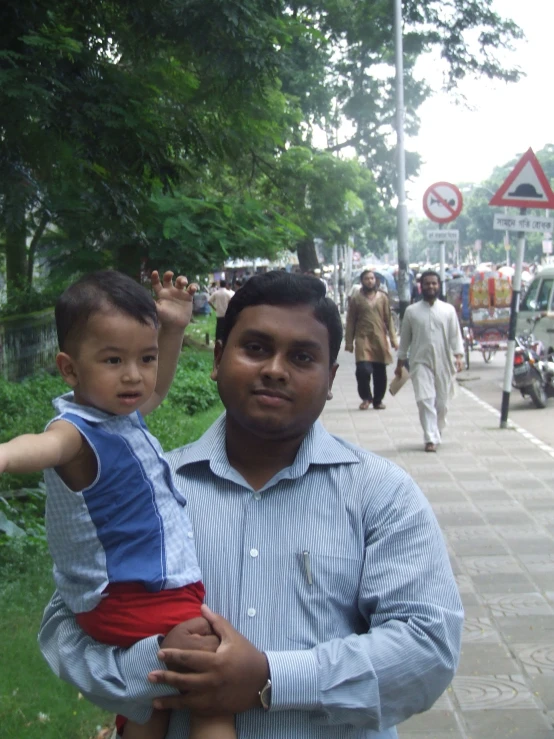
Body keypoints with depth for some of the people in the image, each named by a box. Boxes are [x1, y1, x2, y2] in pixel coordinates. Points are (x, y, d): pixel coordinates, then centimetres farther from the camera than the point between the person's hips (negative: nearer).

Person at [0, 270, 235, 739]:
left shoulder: (121, 412, 6)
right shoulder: (79, 431, -23)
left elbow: (156, 391, 28)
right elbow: (48, 444, -47)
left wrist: (173, 329, 14)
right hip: (129, 599, -10)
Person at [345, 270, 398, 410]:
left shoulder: (382, 297, 8)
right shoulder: (356, 299, 3)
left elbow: (388, 319, 9)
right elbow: (350, 322, 4)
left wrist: (393, 338, 3)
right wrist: (349, 342, 0)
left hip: (380, 339, 2)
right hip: (363, 339, -2)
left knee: (380, 373, 6)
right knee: (363, 370, -15)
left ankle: (378, 399, 22)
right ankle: (366, 397, 6)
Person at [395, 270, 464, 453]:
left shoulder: (448, 310, 6)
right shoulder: (411, 311, 5)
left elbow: (455, 335, 2)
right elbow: (405, 339, 9)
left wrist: (459, 356, -12)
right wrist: (400, 363, 10)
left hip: (443, 363, 1)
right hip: (421, 362, -1)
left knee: (441, 402, 8)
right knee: (425, 400, -13)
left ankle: (436, 430, 33)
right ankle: (431, 439, -12)